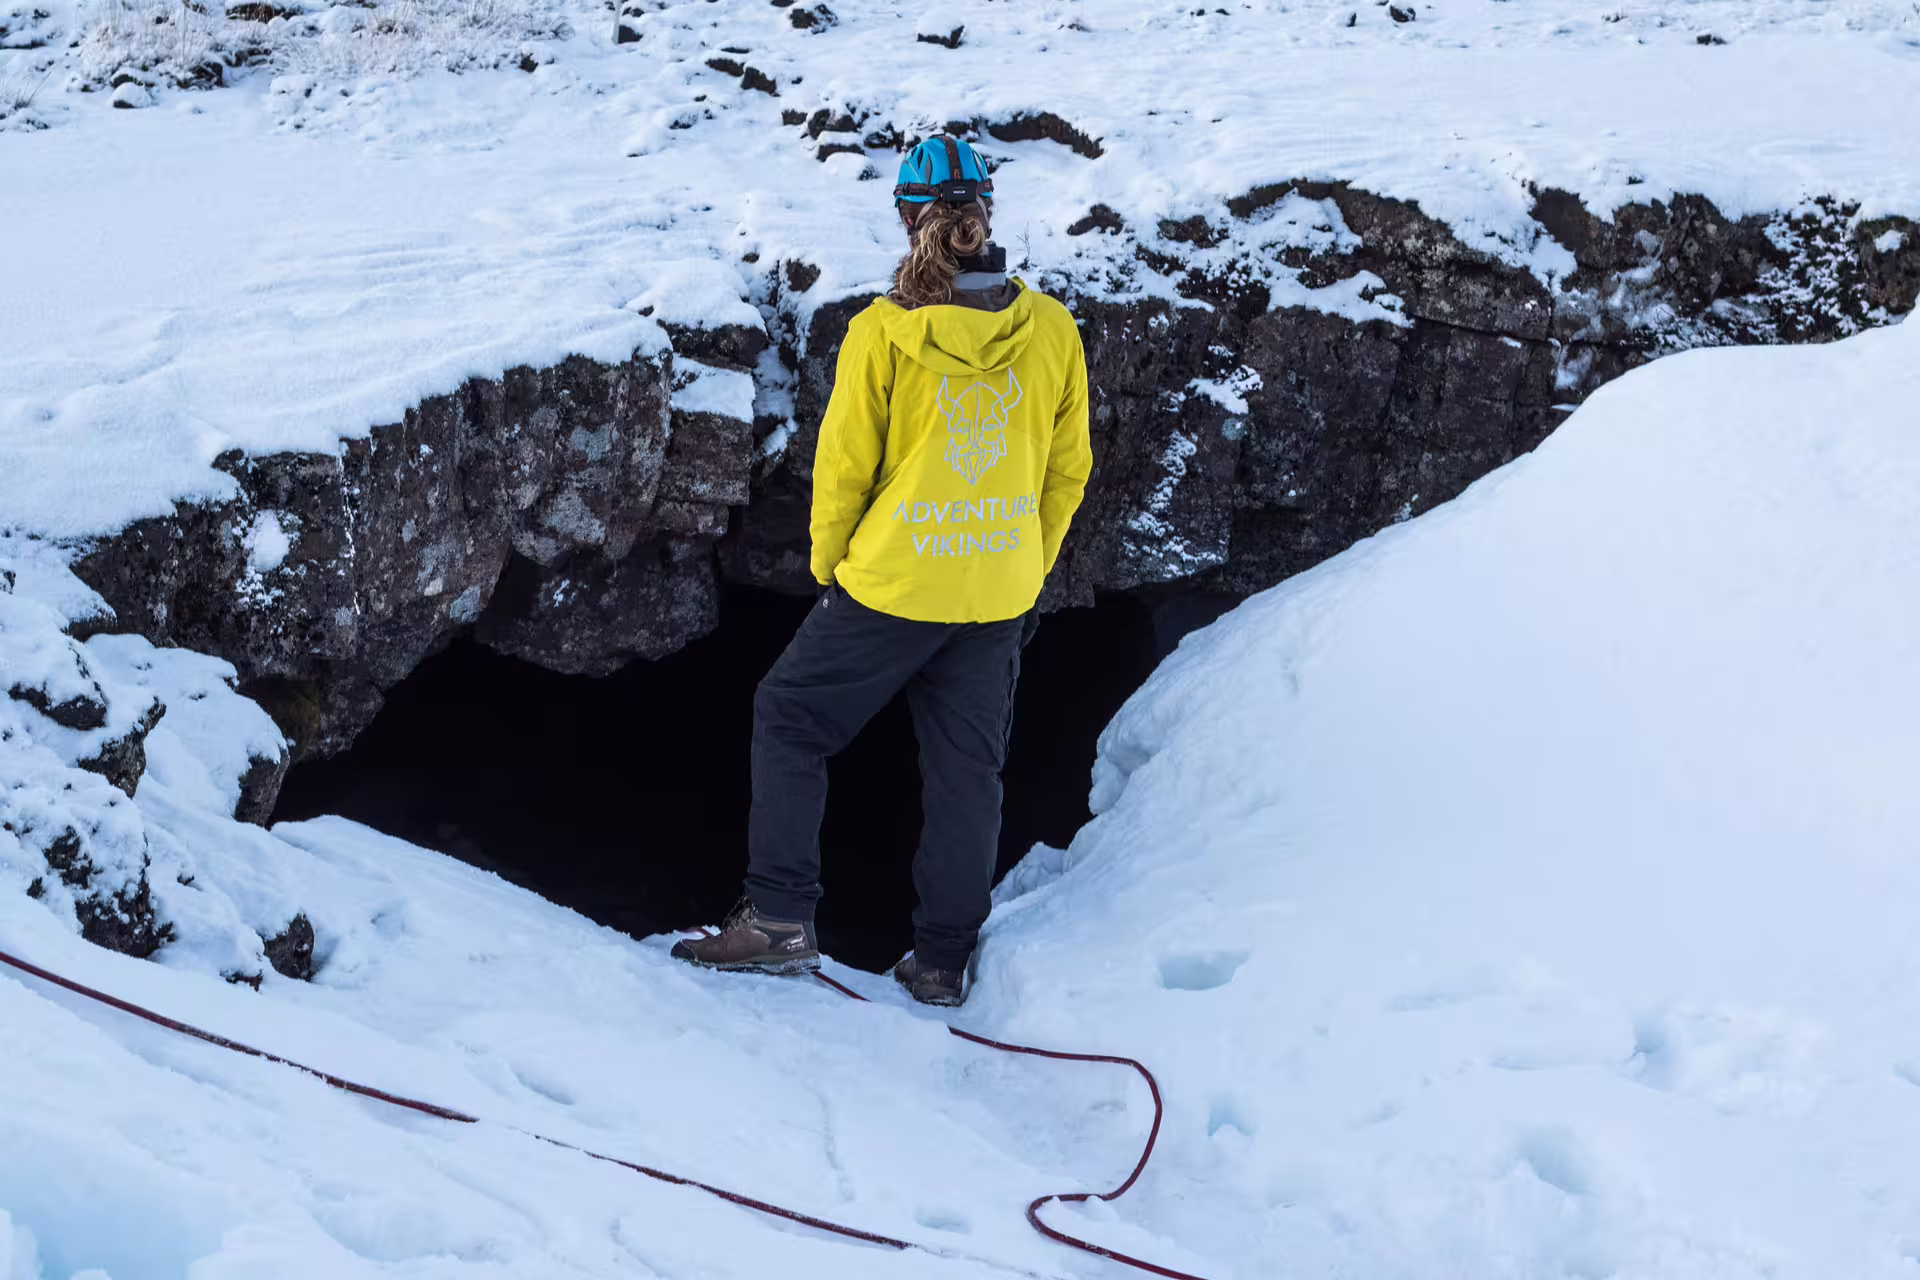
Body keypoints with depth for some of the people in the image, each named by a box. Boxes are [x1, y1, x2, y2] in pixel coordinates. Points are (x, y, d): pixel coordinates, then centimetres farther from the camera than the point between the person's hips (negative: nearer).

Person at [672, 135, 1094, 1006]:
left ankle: (779, 916, 7)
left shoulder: (882, 333, -14)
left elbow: (843, 464, -6)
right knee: (967, 769, 14)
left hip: (892, 584, -3)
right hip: (1001, 595, 4)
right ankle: (943, 960, 19)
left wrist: (827, 566, 10)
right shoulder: (1051, 331, -3)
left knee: (789, 718, 14)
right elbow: (1068, 469, 5)